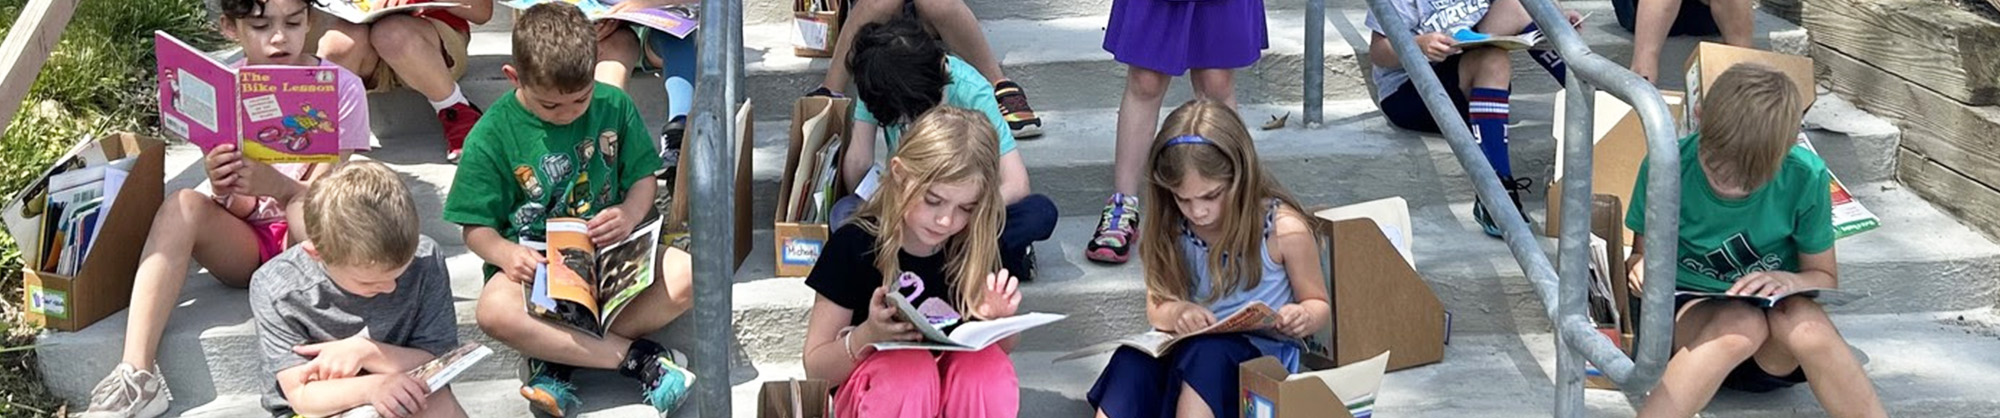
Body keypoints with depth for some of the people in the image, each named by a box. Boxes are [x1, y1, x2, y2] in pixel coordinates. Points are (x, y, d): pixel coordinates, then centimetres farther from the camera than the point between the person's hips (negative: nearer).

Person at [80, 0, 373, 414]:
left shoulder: (341, 88, -9)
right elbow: (240, 209, -8)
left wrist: (275, 185, -38)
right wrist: (226, 189, -33)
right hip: (245, 244, 2)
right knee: (184, 205, -27)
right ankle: (137, 376, -36)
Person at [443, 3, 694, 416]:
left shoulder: (614, 106, -1)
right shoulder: (492, 135, -7)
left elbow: (643, 178, 7)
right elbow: (476, 226, -4)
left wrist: (631, 213, -16)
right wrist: (505, 253, -26)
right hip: (536, 262, -2)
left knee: (686, 276, -27)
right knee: (494, 312, -36)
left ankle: (559, 356, -21)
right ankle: (637, 356, -29)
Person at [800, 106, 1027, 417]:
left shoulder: (974, 247, -4)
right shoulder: (854, 246, -12)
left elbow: (1001, 351, 11)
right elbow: (815, 368, -8)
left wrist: (1000, 321, -13)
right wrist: (868, 335, -29)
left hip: (958, 393, 3)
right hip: (875, 390, -3)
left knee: (987, 365, -29)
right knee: (909, 368, -34)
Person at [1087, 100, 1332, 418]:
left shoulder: (1284, 230, -8)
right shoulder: (1172, 230, 1)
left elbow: (1319, 306, 5)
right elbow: (1157, 308, 8)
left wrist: (1304, 317, -21)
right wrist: (1176, 313, -17)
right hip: (1186, 352, 3)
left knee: (1205, 353, -38)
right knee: (1132, 361, -32)